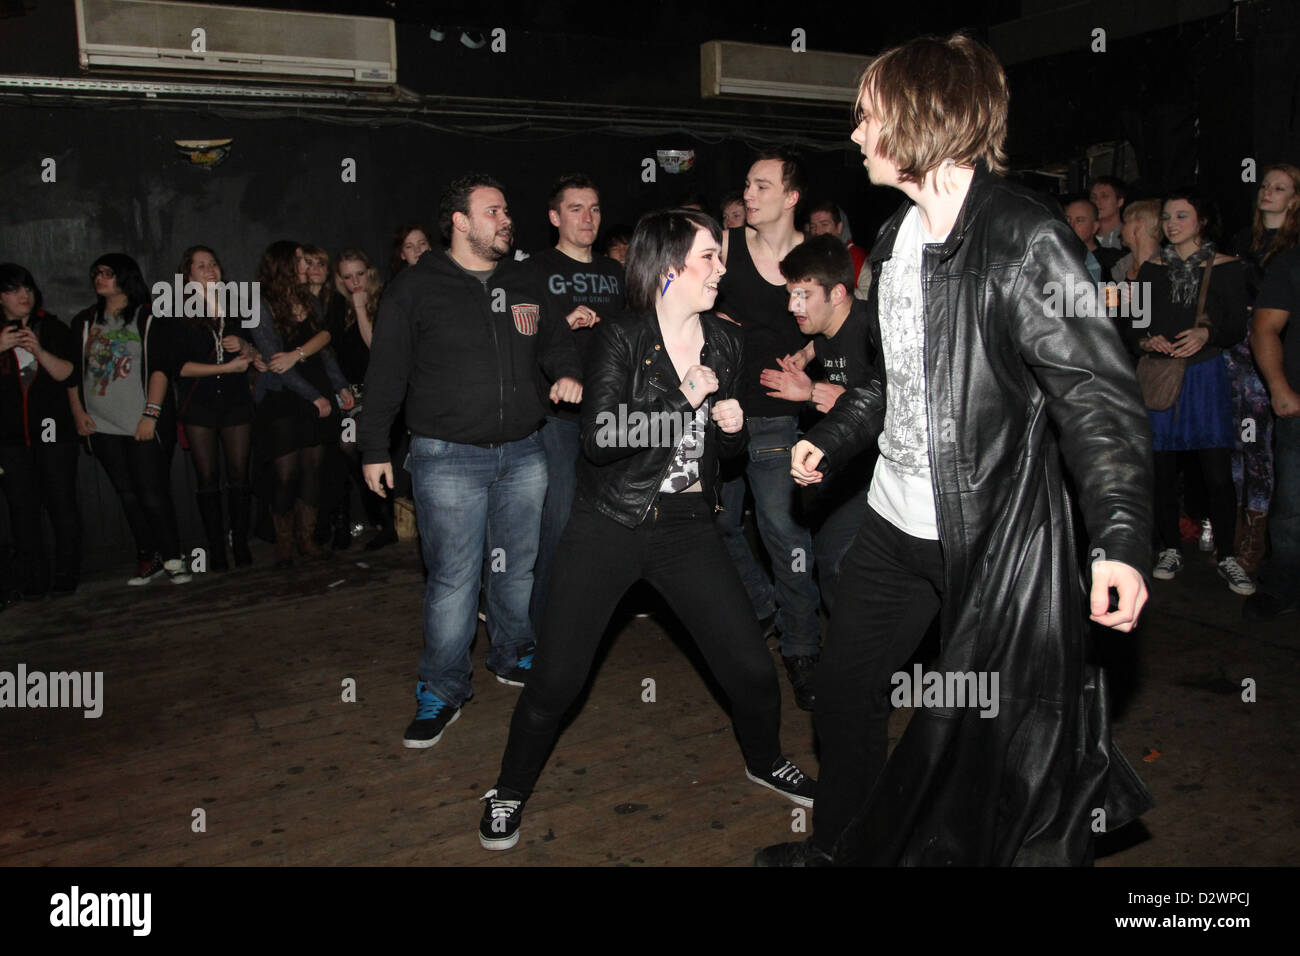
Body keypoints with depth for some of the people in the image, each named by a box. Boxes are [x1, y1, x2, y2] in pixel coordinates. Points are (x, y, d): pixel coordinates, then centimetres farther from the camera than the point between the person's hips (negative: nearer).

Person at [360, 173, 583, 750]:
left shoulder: (525, 281, 11)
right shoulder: (415, 287, -1)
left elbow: (552, 339, 23)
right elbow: (386, 373, 1)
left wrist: (567, 372, 0)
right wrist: (374, 448, -1)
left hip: (522, 453, 5)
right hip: (449, 458, -4)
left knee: (519, 568, 14)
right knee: (453, 578, -3)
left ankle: (512, 657, 35)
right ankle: (442, 690, 12)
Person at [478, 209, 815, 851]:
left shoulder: (723, 342, 8)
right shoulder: (621, 338, -8)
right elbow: (600, 438, -20)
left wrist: (733, 427, -3)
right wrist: (684, 400, -18)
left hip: (688, 527, 4)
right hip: (609, 525, -4)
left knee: (751, 667, 2)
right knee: (557, 677, -3)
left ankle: (763, 761, 34)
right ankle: (510, 791, 23)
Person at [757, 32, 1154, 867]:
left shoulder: (1025, 240, -15)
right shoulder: (895, 238, 10)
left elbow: (1099, 397, -19)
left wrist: (1122, 539, -28)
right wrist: (832, 440, 22)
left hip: (998, 539, -8)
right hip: (896, 523, 8)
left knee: (994, 729, 3)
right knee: (844, 695, 17)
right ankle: (837, 848, 40)